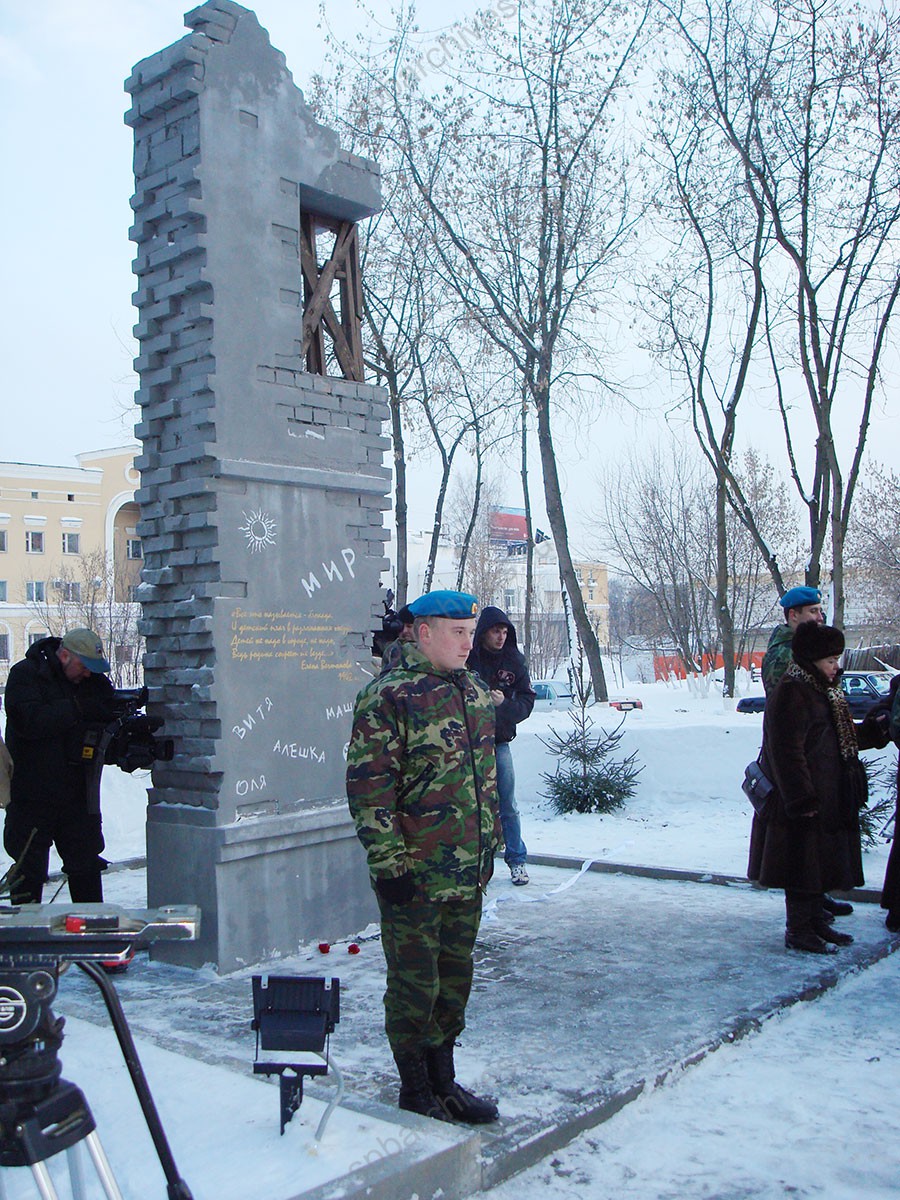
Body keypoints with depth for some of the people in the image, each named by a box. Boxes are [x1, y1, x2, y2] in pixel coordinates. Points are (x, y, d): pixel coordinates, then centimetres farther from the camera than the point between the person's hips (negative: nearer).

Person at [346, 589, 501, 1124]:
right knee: (415, 984, 5)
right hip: (414, 876, -7)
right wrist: (389, 864, -18)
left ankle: (444, 1080, 33)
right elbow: (369, 787, -16)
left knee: (455, 979, 17)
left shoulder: (475, 692, 11)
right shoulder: (387, 698, -14)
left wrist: (490, 844, 19)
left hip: (469, 873, 7)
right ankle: (416, 1094, 23)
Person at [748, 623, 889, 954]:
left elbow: (843, 737, 23)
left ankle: (816, 922, 28)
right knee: (802, 862, -2)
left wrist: (874, 730, 9)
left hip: (826, 798, 10)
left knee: (818, 862, 17)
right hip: (803, 799, -10)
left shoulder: (824, 690, 14)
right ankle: (797, 931, 8)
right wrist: (802, 799, -24)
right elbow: (787, 751, -22)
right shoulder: (791, 693, -19)